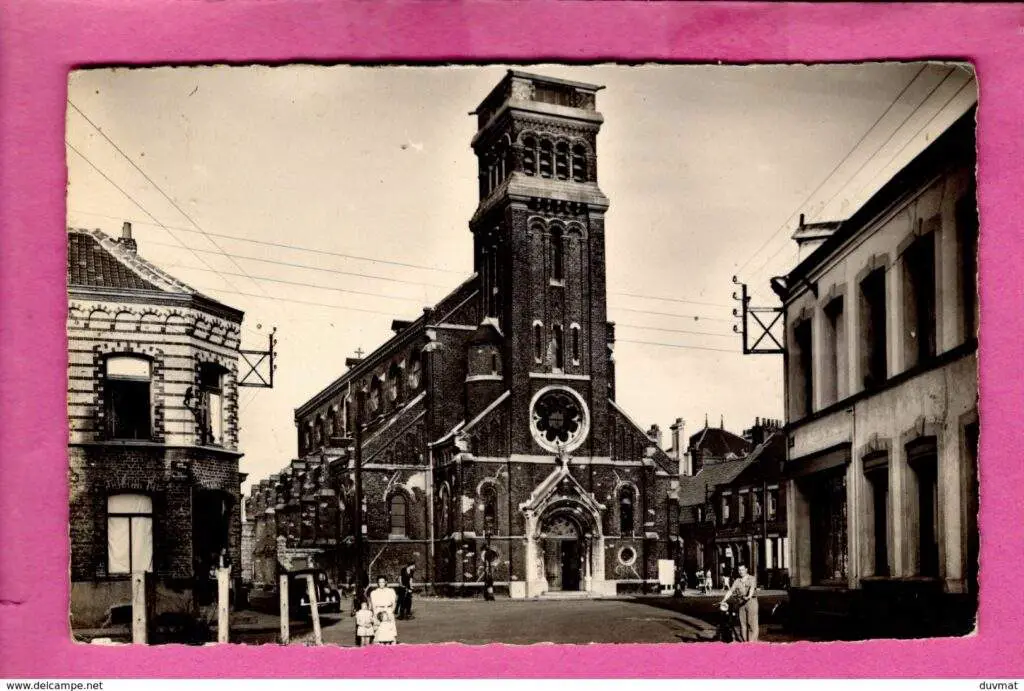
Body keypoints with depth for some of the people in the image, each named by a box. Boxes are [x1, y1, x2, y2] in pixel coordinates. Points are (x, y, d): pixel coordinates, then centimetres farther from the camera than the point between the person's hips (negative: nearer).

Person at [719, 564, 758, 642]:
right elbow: (730, 591, 7)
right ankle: (744, 641, 14)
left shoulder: (752, 579, 0)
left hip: (751, 601, -4)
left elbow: (752, 588, -18)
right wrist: (724, 600, -5)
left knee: (752, 623, -6)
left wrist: (749, 596, -38)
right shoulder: (737, 581, 11)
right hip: (741, 603, 4)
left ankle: (752, 642, -4)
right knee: (742, 623, 6)